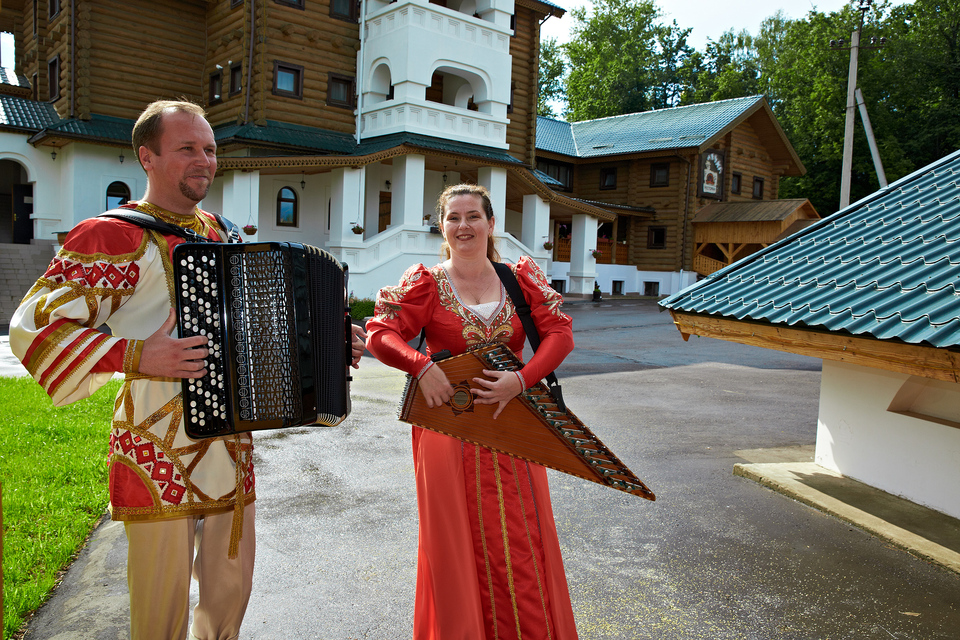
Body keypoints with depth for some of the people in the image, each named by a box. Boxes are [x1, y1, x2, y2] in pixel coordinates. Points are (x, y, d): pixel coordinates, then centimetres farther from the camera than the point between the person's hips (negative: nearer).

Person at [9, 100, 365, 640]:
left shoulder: (223, 236, 13)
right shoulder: (114, 237, -9)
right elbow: (34, 327, -13)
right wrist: (134, 357, -24)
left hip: (233, 448, 6)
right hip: (160, 458, -6)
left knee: (231, 594, 18)